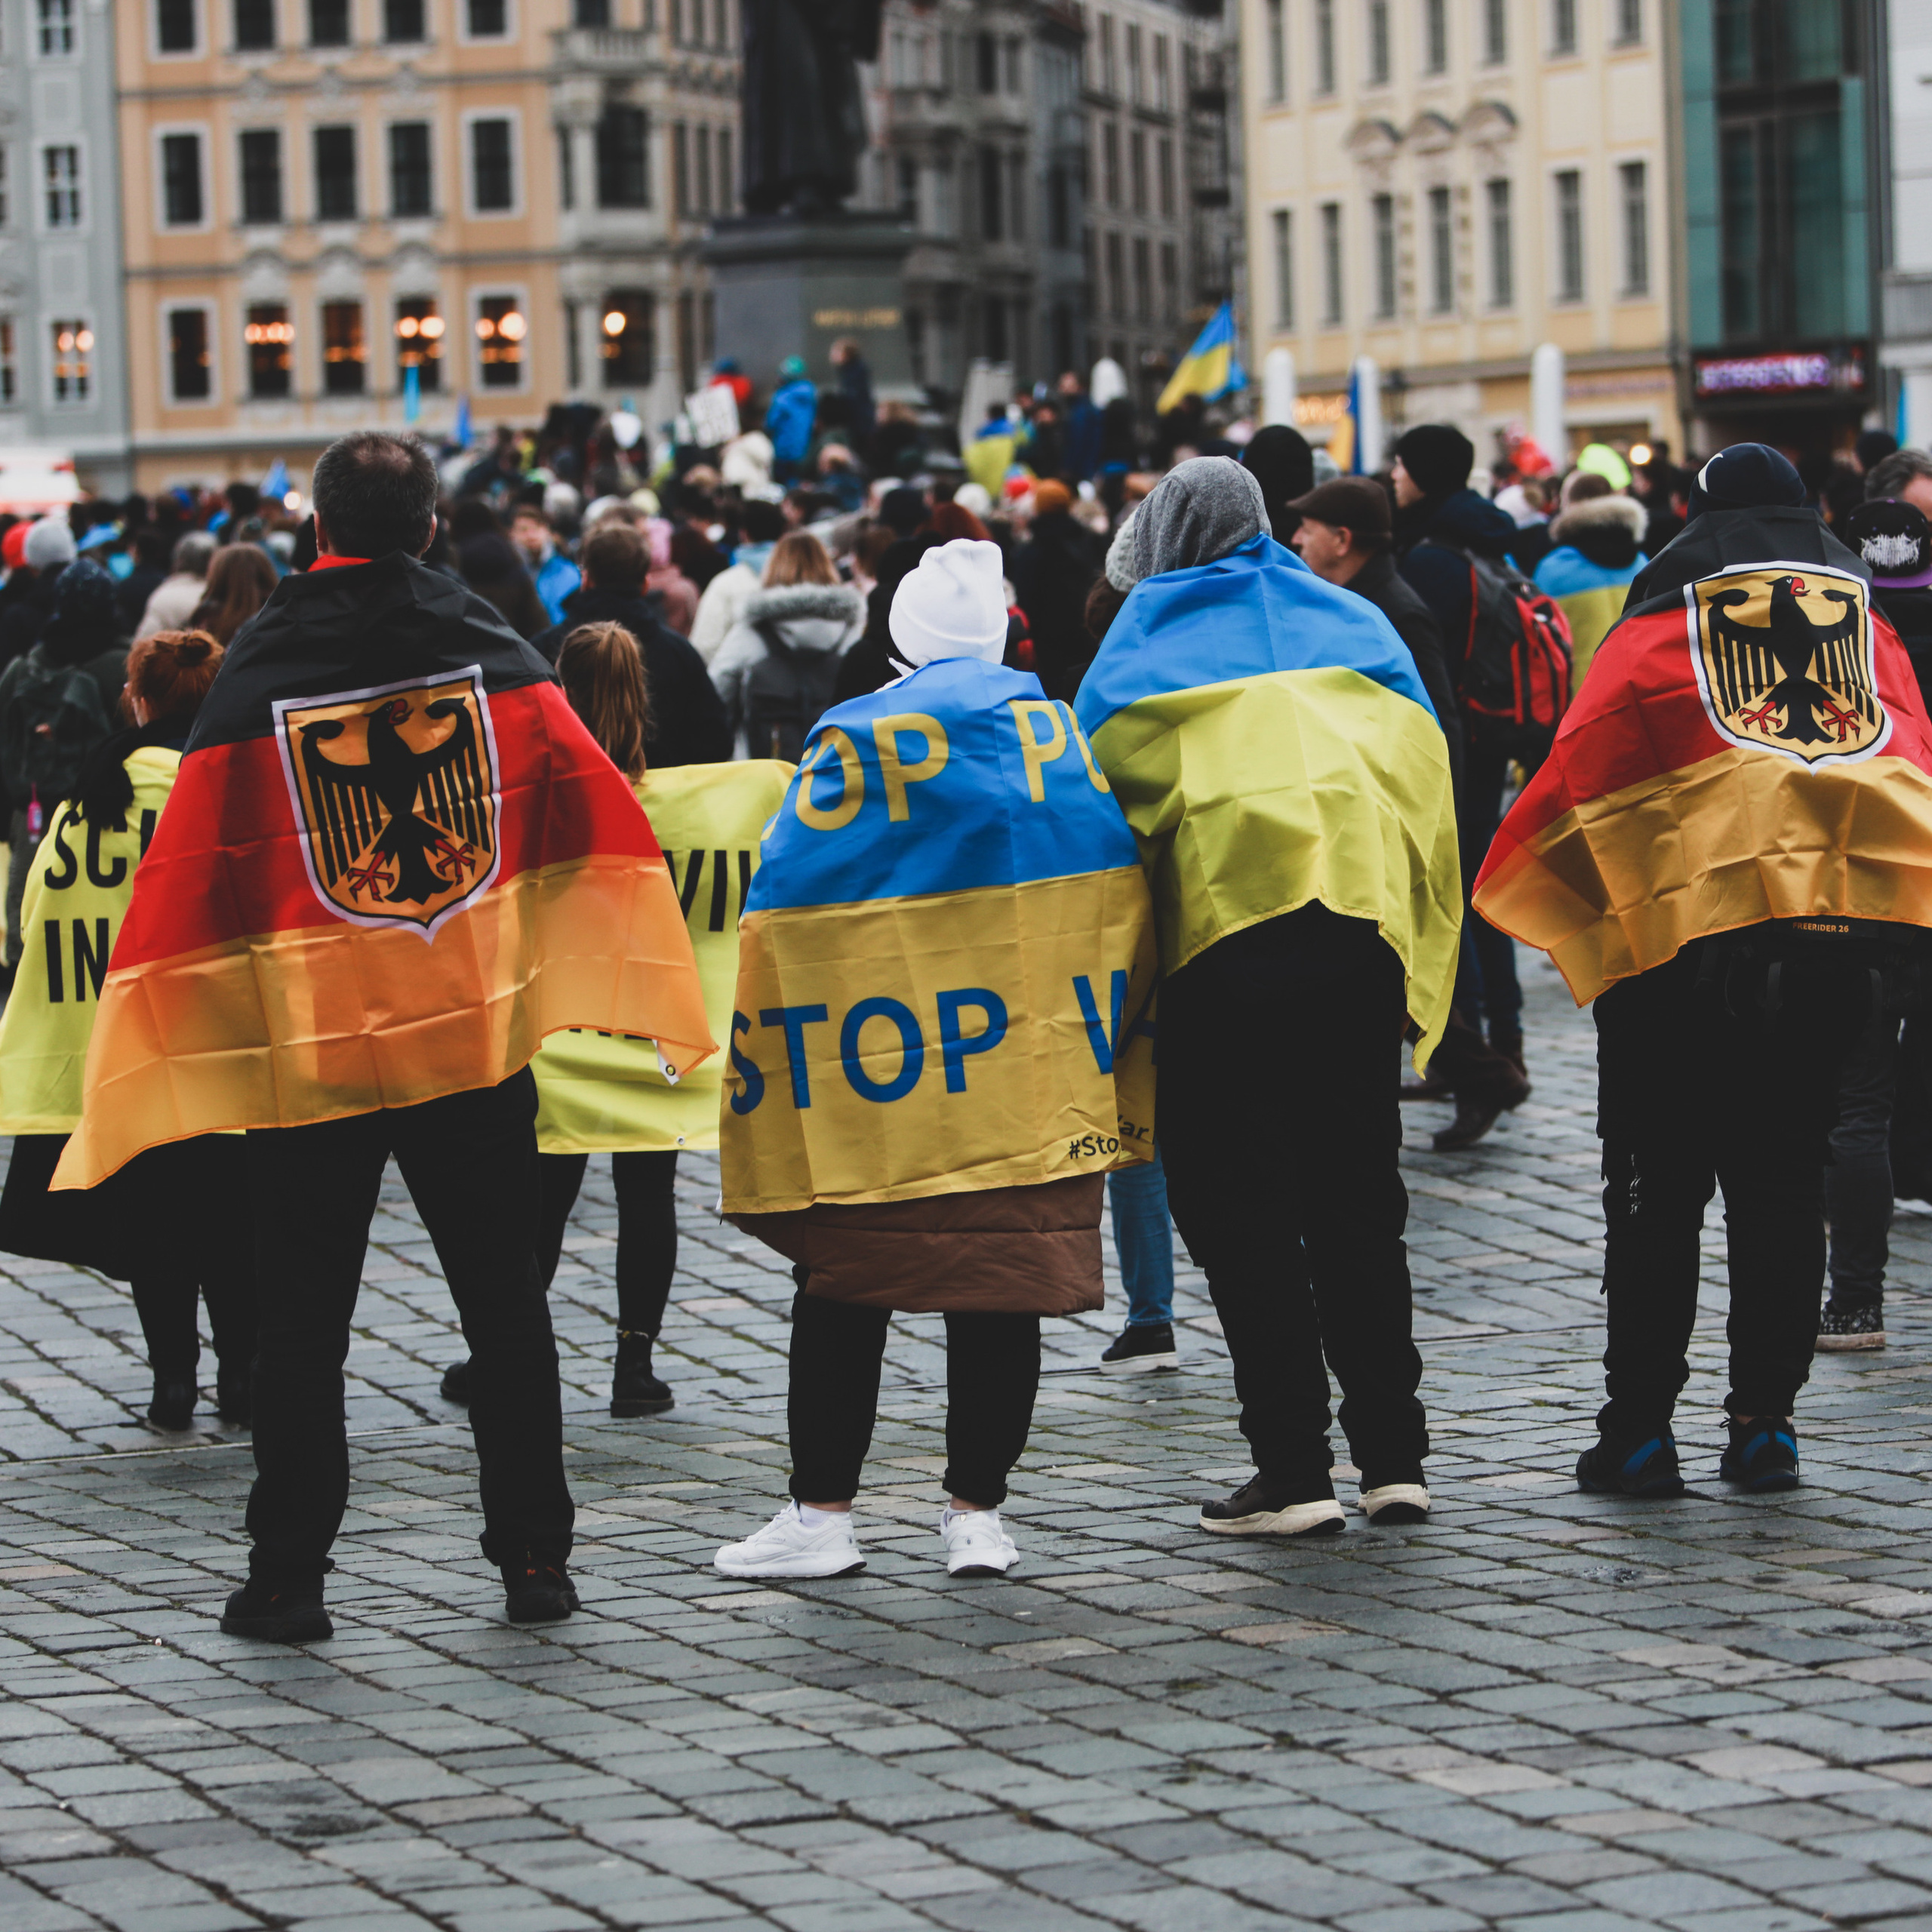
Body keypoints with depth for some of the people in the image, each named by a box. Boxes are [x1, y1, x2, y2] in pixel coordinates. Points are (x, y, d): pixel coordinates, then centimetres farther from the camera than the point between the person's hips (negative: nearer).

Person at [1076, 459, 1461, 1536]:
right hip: (1371, 911, 3)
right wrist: (1422, 963, 17)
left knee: (1238, 1205, 1)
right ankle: (1395, 1457, 10)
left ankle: (1295, 1472, -5)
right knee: (1356, 1196, 13)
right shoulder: (1353, 623, 22)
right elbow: (1428, 770, 15)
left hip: (1226, 913, -3)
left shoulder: (1141, 642, 15)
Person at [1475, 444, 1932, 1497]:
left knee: (1658, 1191, 5)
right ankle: (1765, 1422, 9)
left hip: (1692, 927, -3)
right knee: (1782, 1184, 12)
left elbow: (1579, 777, 0)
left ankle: (1638, 1430, 3)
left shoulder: (1657, 631, 3)